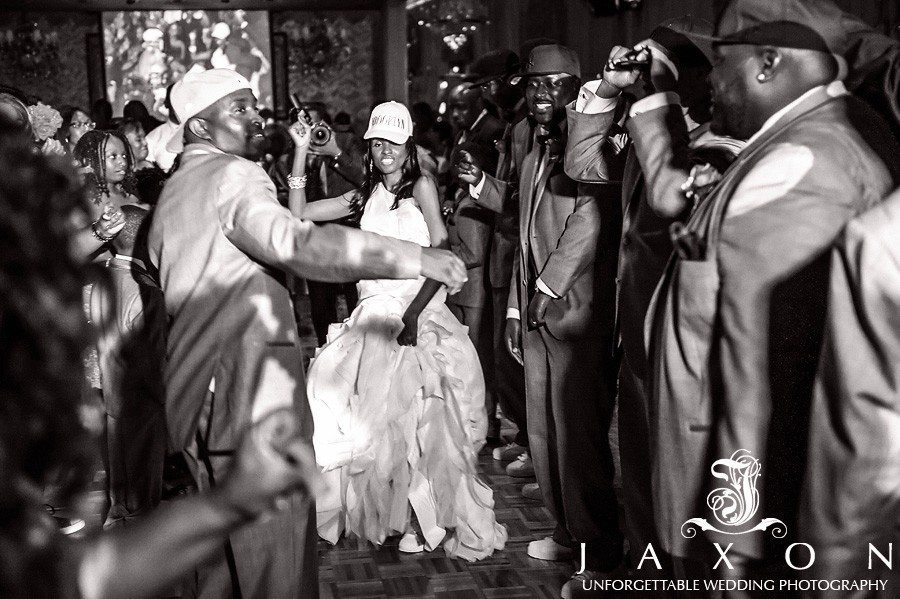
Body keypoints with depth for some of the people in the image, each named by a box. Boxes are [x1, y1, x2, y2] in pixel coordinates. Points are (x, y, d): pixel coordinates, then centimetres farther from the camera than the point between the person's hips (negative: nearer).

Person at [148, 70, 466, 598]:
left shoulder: (173, 191, 21)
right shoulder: (231, 175, -11)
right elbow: (296, 242, -30)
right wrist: (416, 258, -33)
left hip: (199, 395, 10)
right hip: (248, 394, -10)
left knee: (222, 541, 21)